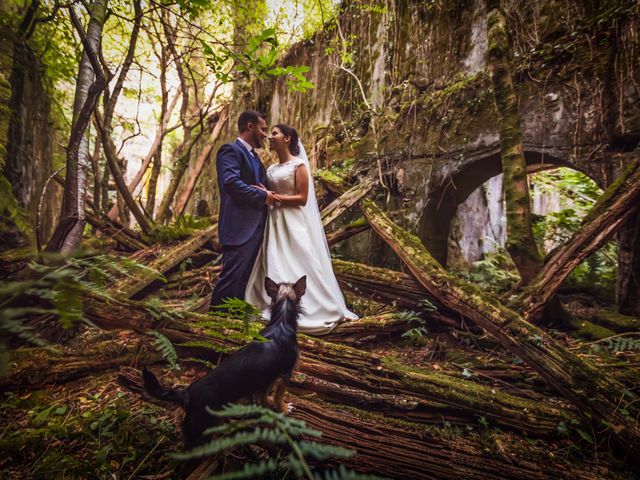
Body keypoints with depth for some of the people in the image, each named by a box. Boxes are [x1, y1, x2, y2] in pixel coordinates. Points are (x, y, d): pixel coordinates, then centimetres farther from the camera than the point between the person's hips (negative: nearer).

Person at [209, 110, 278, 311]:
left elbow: (260, 185, 25)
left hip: (256, 227, 9)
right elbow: (231, 183, -21)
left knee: (244, 280, 12)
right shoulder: (230, 150, -5)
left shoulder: (254, 157, 23)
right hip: (239, 227, -9)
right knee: (231, 278, -8)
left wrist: (268, 194, 0)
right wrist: (263, 196, -13)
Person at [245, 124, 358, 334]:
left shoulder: (299, 165, -5)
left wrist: (273, 197, -15)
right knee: (275, 268, 5)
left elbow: (302, 198, -11)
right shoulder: (271, 169, 16)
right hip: (274, 223, 7)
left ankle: (311, 310, 8)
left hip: (294, 224, -7)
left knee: (299, 267, -5)